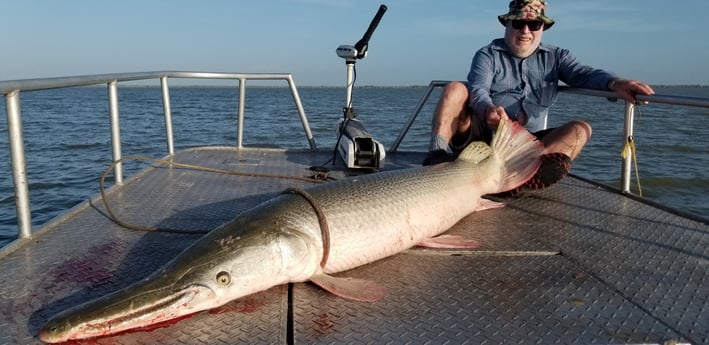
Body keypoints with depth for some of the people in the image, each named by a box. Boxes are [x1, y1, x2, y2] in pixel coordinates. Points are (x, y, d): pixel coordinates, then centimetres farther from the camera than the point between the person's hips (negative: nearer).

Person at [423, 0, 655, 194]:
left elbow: (584, 73, -5)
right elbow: (477, 89, -14)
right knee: (455, 88, -18)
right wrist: (488, 109, -38)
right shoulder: (488, 55, 5)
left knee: (580, 129, -19)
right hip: (484, 135, -2)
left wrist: (614, 83, -28)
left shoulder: (555, 57, 14)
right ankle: (438, 153, -39)